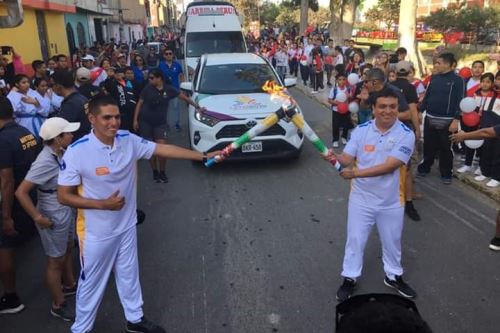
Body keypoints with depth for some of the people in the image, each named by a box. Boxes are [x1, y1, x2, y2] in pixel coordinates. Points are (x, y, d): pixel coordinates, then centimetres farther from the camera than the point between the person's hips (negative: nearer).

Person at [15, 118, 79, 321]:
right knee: (56, 261, 9)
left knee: (68, 250, 26)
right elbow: (21, 192, -30)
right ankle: (58, 305, 28)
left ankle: (69, 285, 50)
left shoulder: (60, 153, -5)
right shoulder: (45, 162, -29)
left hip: (66, 212, 8)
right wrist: (38, 217, -24)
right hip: (54, 218, -8)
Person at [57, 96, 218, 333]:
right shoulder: (77, 152, -23)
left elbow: (163, 149, -6)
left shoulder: (129, 140, -10)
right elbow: (63, 196, -17)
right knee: (91, 283, 14)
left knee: (129, 275, 23)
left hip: (126, 225, 5)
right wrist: (103, 204, -24)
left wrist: (203, 156, -7)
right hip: (96, 233, -4)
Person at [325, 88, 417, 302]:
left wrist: (356, 173, -32)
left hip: (391, 201, 0)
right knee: (355, 239, 12)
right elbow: (348, 158, -8)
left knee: (392, 241, 20)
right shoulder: (361, 130, -7)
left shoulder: (406, 134, -16)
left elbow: (390, 166, -25)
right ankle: (350, 278, 31)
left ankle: (394, 276, 44)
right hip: (361, 198, 1)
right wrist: (336, 158, -32)